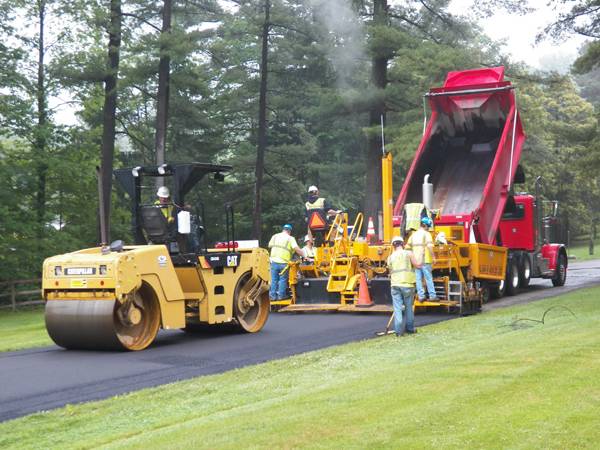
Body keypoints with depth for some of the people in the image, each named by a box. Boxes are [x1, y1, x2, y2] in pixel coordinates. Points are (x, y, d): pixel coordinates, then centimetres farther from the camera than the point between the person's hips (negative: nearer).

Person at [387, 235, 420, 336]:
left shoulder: (390, 257, 10)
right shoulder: (408, 253, 0)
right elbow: (417, 265, -5)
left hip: (395, 285, 2)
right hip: (407, 284, -2)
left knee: (397, 308, 2)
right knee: (408, 307, 12)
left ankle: (398, 330, -3)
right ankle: (410, 328, 22)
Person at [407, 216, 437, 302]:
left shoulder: (413, 235, 13)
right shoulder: (426, 234, -8)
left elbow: (408, 246, 17)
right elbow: (429, 246, -21)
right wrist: (433, 257, -17)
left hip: (416, 260, 6)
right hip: (425, 260, -6)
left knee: (418, 279, 7)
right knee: (429, 278, 1)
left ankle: (421, 296, 8)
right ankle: (432, 296, 5)